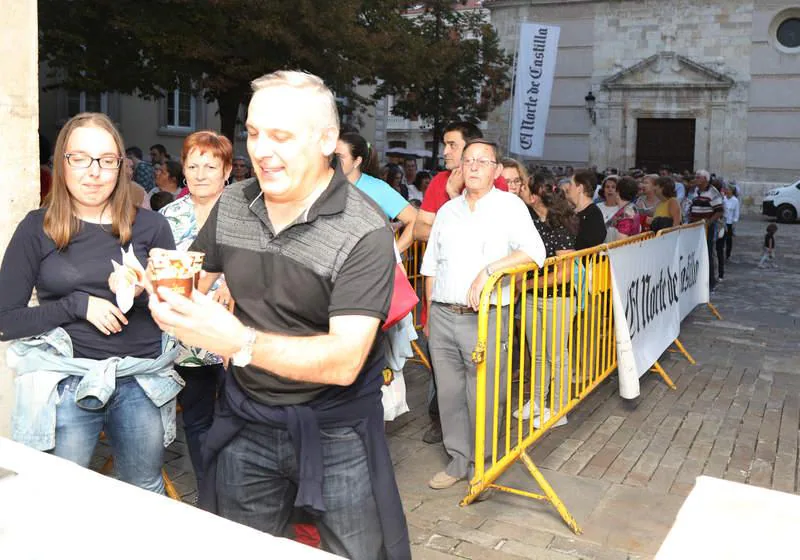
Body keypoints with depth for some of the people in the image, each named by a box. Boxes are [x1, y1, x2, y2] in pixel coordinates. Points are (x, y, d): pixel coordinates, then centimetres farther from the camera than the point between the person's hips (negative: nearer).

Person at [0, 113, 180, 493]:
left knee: (147, 496, 16)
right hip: (66, 385, -1)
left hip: (141, 381, 2)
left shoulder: (149, 226, 2)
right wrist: (78, 305, -14)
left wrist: (142, 291, -15)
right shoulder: (37, 228, -1)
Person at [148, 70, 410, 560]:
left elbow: (344, 362, -28)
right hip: (245, 416, 5)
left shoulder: (364, 232, -21)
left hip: (334, 427, -5)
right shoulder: (232, 204, -2)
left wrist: (241, 342, -39)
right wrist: (163, 285, -11)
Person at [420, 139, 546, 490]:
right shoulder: (447, 211, 16)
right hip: (442, 316, 5)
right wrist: (430, 310, 13)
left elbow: (534, 252, -13)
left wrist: (488, 270, -19)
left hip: (484, 318, -5)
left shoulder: (509, 205, 1)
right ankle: (458, 459, 25)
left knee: (482, 397, 1)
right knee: (449, 393, 10)